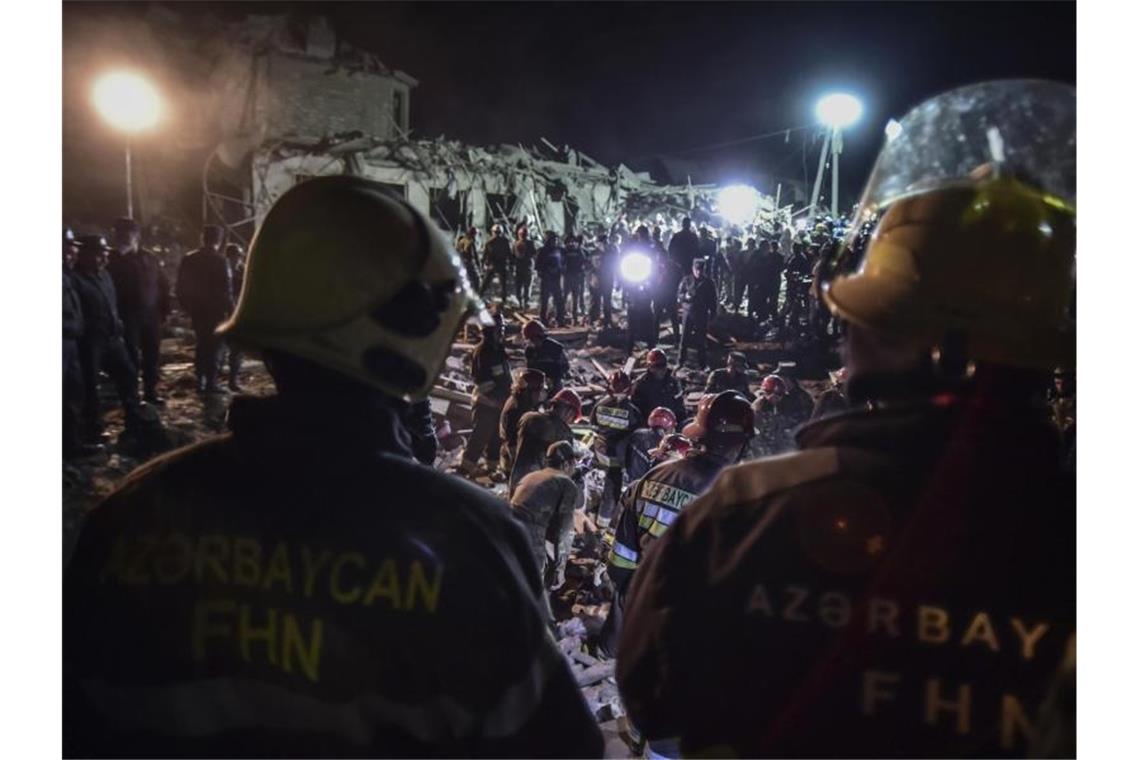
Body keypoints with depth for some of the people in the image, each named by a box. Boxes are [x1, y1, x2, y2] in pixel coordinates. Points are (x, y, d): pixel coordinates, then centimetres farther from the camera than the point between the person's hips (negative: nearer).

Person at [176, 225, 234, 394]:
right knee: (214, 345, 0)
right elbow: (227, 289, -16)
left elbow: (182, 287, 8)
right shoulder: (220, 261, -13)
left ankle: (200, 381, 18)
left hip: (196, 310, 5)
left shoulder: (188, 259, 5)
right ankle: (211, 383, -2)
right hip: (215, 310, -5)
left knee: (201, 344, 16)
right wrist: (230, 309, -8)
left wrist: (188, 307, 16)